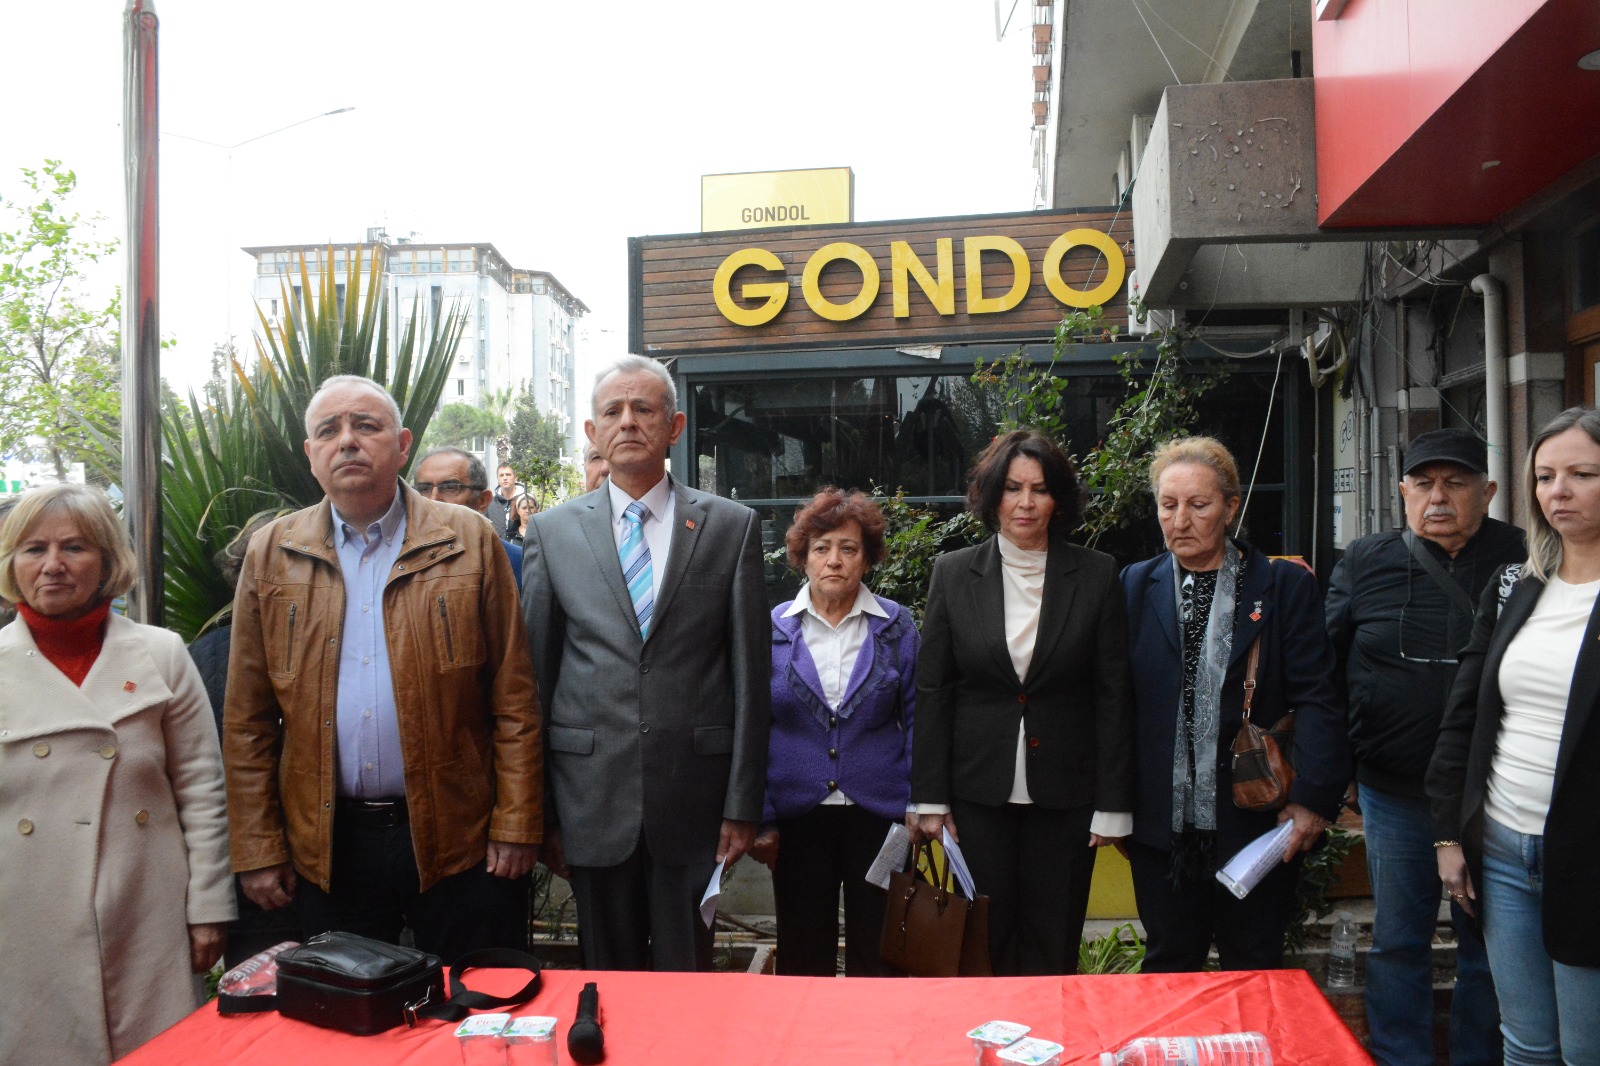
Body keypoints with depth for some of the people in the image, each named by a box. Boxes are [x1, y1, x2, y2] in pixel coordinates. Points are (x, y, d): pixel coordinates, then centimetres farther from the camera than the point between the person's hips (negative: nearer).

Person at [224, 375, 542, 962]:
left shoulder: (468, 542, -1)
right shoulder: (271, 555, 5)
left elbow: (514, 699, -3)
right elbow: (247, 719, 5)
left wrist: (516, 825, -6)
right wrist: (258, 848, 2)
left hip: (459, 839, -2)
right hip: (326, 846, 2)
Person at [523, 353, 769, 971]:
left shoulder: (732, 527, 2)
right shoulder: (551, 532, 5)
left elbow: (750, 674, 0)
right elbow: (535, 675, 5)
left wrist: (743, 804, -2)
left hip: (694, 802, -1)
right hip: (592, 799, 1)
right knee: (607, 983, 14)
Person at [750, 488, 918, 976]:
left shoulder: (896, 626, 2)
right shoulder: (772, 628, 1)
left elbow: (916, 719, 4)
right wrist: (760, 819, -2)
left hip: (878, 815, 0)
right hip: (797, 819, 0)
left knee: (878, 957, 8)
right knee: (803, 959, 10)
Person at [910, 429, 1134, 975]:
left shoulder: (1096, 574, -1)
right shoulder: (954, 573, 1)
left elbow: (1113, 695, 0)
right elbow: (932, 690, 1)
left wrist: (1112, 804, -3)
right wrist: (929, 797, -2)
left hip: (1064, 790, 0)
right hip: (979, 788, 0)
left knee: (1054, 949, 8)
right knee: (984, 943, 8)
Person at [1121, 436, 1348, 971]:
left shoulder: (1286, 586, 0)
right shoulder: (1136, 586, 5)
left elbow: (1317, 700, -4)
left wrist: (1312, 800, -13)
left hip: (1256, 822, -1)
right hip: (1161, 825, 2)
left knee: (1255, 974, 12)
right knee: (1167, 969, 11)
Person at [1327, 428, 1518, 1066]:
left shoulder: (1525, 560, -5)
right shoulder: (1365, 563, 1)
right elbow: (1326, 672, 2)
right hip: (1394, 795, 1)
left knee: (1487, 948, 13)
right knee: (1397, 944, 13)